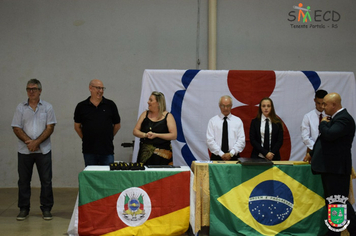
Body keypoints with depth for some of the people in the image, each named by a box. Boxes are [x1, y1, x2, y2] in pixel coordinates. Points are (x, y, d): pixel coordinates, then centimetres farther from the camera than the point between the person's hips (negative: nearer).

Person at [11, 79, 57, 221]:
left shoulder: (47, 107, 4)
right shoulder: (21, 108, 6)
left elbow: (50, 127, -4)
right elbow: (16, 128, 1)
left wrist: (36, 142, -14)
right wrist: (29, 142, -13)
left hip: (43, 150, -1)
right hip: (24, 150, 1)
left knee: (46, 181, 0)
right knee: (23, 181, 5)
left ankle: (46, 209, 10)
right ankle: (23, 209, 15)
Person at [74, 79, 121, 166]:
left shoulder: (110, 105, 5)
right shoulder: (81, 106, 5)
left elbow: (117, 125, 12)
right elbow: (77, 126, 12)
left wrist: (108, 137, 9)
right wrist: (85, 138, 6)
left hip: (107, 150, 0)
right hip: (89, 151, 0)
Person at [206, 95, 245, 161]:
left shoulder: (238, 121, 8)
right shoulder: (213, 121, 5)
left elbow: (241, 140, 1)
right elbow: (210, 140, -3)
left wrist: (231, 153, -11)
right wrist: (221, 154, -11)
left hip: (233, 157, 1)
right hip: (216, 157, 0)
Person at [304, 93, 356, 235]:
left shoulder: (344, 119, -16)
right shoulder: (335, 118, 16)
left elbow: (329, 134, -30)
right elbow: (324, 138, 27)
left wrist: (323, 123, -11)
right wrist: (312, 153, 30)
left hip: (336, 170, -10)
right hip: (329, 168, 10)